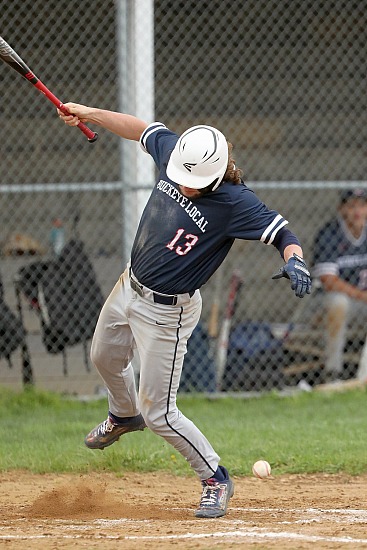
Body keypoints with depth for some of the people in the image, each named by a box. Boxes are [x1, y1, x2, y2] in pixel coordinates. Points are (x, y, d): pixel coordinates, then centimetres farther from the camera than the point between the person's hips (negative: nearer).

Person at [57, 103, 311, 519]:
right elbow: (143, 130, 6)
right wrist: (91, 114, 6)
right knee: (105, 358, 33)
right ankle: (123, 415, 65)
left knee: (158, 413, -4)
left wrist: (294, 260, -54)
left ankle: (215, 480, 16)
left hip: (167, 312, -7)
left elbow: (283, 234, -34)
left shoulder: (234, 203, -30)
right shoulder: (173, 153, -13)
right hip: (129, 286, 7)